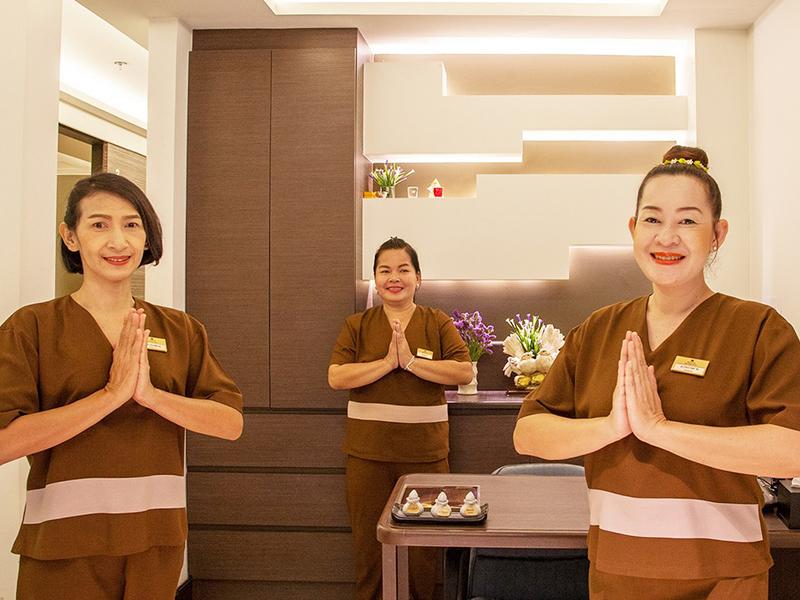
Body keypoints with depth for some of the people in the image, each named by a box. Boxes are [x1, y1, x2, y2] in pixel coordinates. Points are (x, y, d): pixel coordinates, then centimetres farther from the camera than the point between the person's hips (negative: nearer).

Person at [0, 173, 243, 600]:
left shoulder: (182, 330, 5)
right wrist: (113, 393, -18)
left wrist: (149, 393, -17)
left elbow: (231, 423, -4)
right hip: (64, 546, -3)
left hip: (157, 542, 3)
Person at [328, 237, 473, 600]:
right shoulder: (357, 326, 4)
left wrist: (411, 361, -16)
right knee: (369, 540, 9)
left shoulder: (438, 324, 3)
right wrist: (387, 362, -16)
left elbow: (464, 372, -10)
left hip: (425, 451, 0)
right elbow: (336, 377, -8)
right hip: (368, 452, 1)